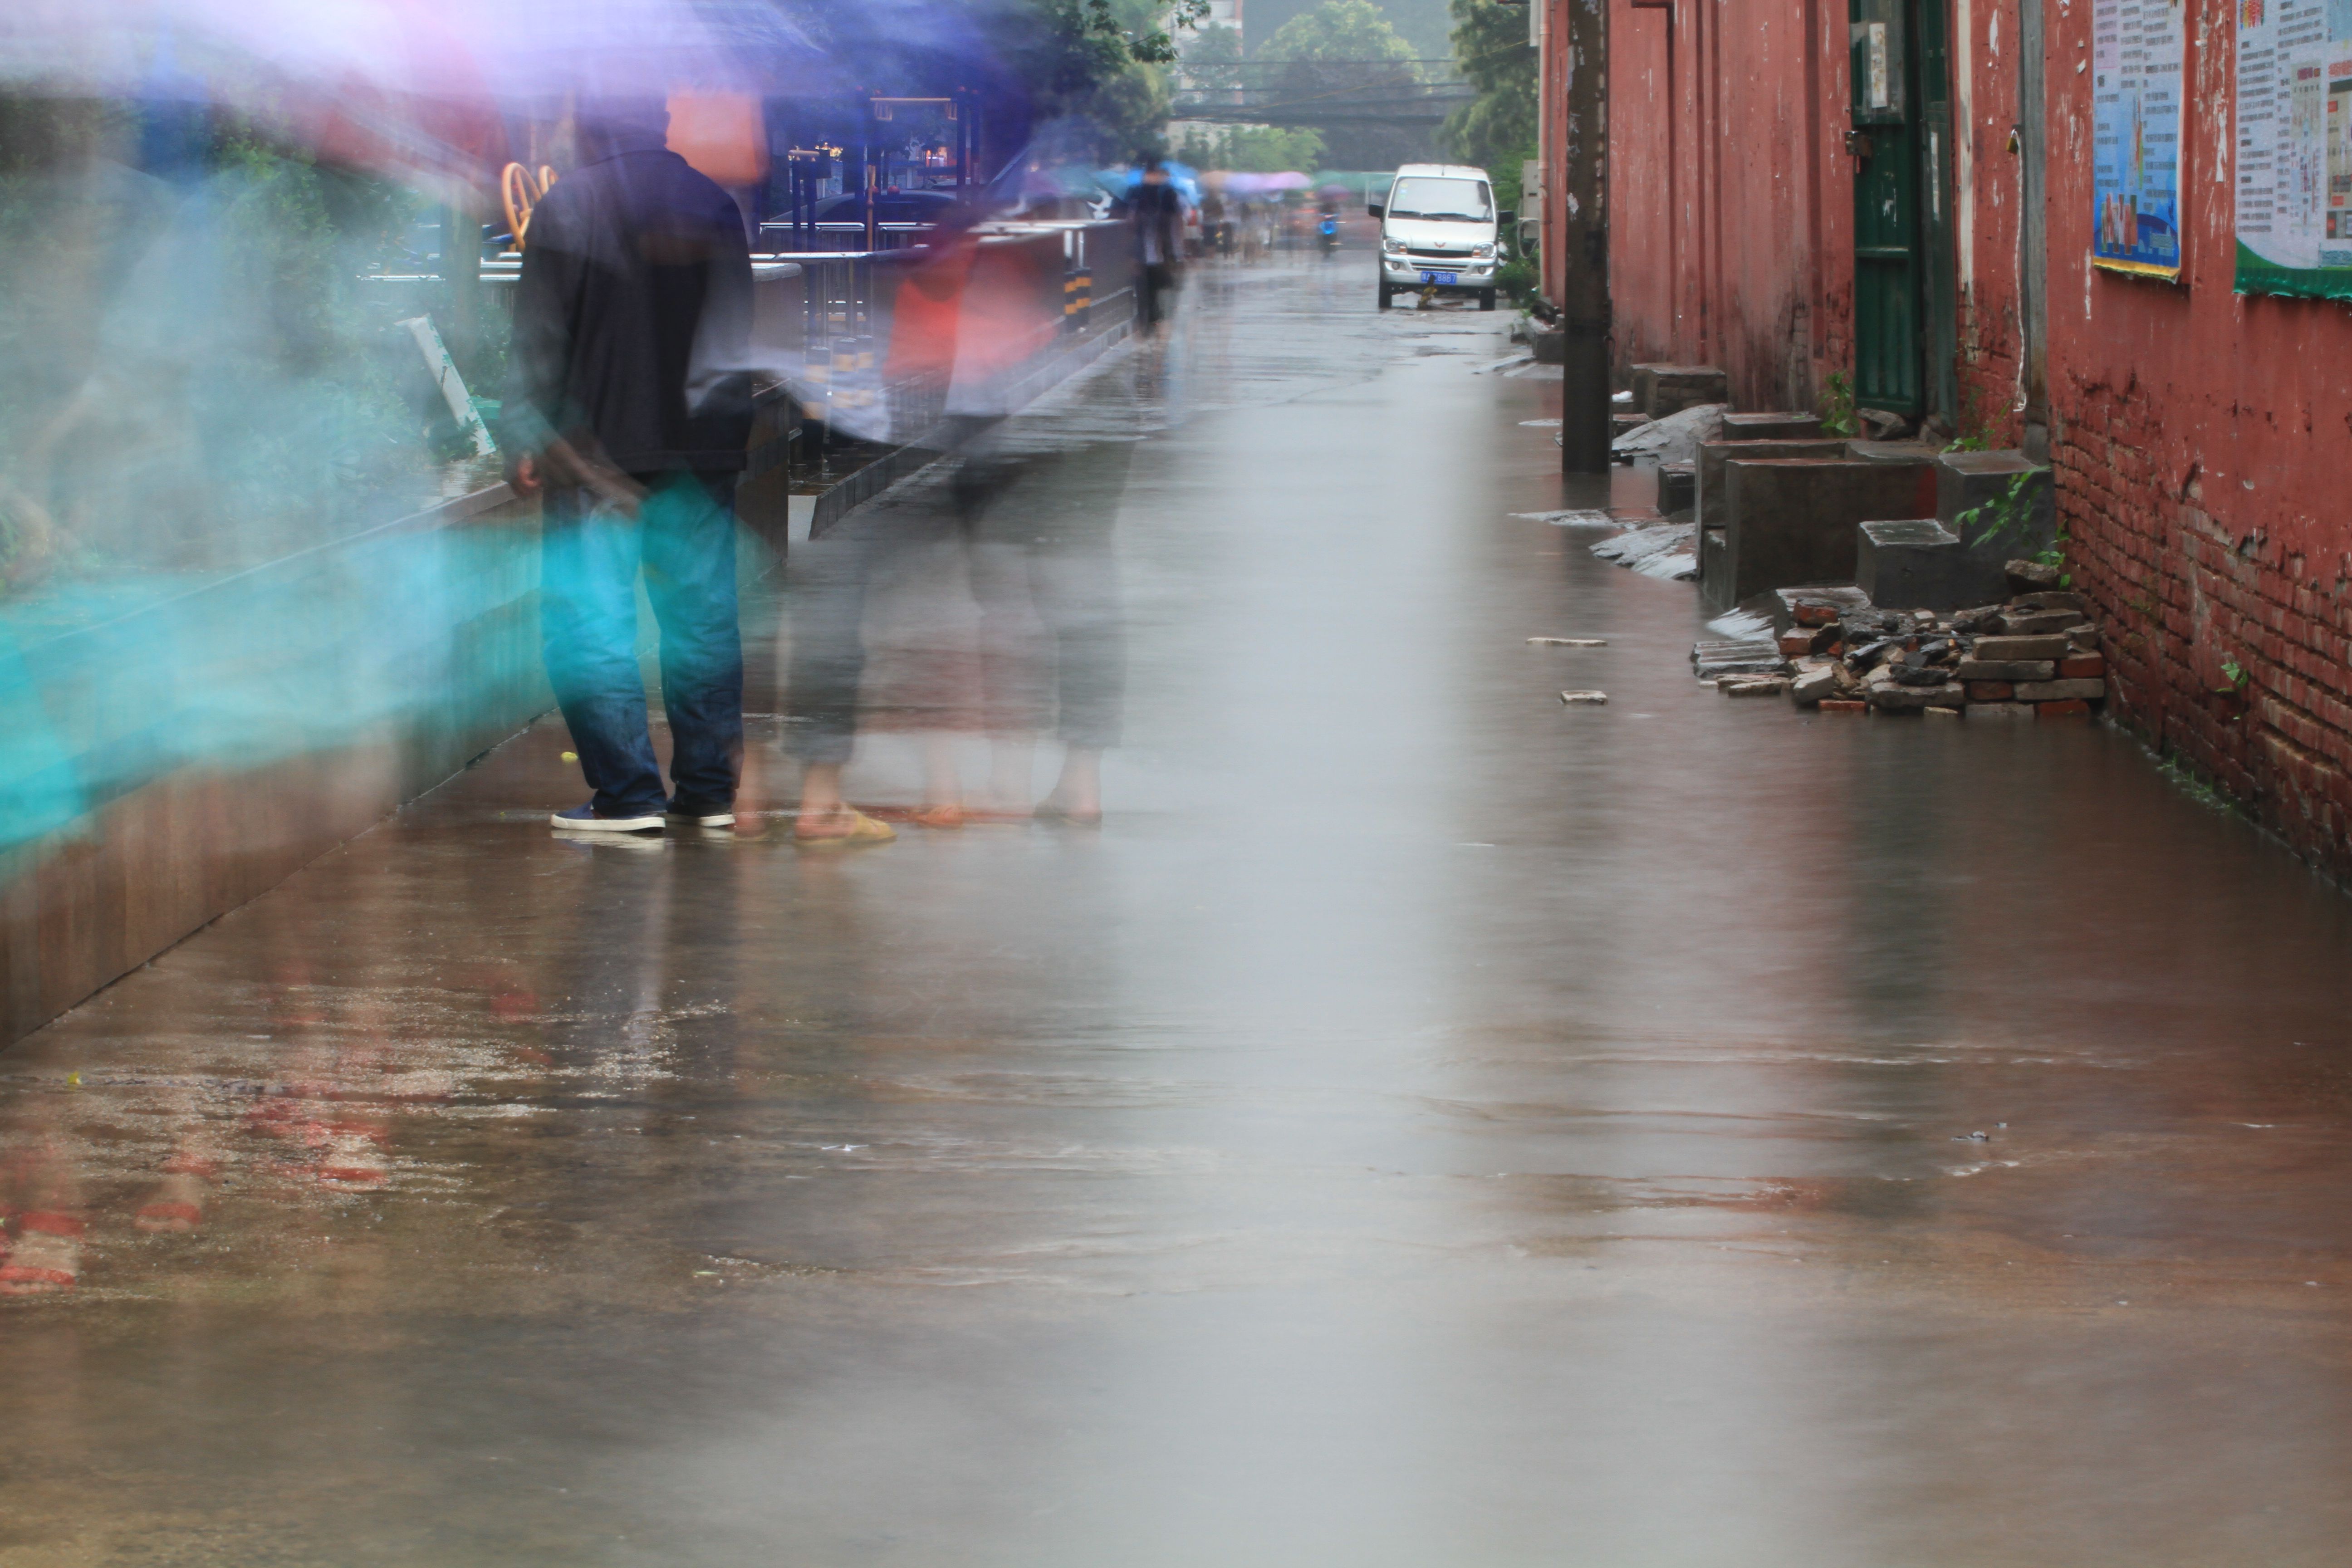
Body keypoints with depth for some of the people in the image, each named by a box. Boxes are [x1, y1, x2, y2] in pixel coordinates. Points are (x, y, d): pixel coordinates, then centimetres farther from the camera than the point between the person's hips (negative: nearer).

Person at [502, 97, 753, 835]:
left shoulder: (567, 207, -7)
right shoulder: (715, 204, 4)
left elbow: (538, 338, -7)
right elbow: (741, 328, 9)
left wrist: (523, 438, -2)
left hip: (598, 449, -4)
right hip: (702, 448, 4)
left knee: (588, 621, 1)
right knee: (703, 614, 10)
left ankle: (628, 792, -3)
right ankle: (709, 788, 13)